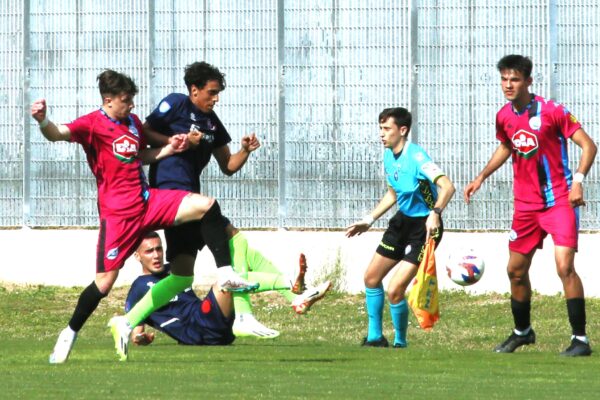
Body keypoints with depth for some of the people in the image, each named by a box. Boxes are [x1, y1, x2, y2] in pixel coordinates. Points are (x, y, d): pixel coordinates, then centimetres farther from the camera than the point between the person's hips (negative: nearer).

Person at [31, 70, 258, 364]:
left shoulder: (133, 122, 12)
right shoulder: (93, 124, -10)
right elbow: (58, 134, -28)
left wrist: (169, 149, 11)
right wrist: (42, 121, -50)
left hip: (147, 201, 6)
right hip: (118, 213, -6)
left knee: (207, 206, -10)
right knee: (104, 282, -8)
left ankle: (226, 275, -6)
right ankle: (69, 334, 12)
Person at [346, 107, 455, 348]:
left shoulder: (416, 157, -24)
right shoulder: (388, 156, 4)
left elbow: (447, 186, -35)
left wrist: (435, 213, -50)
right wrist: (369, 220, 20)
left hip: (424, 227, -9)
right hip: (402, 221, 9)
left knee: (395, 291, -14)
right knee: (371, 277, 17)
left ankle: (400, 343, 8)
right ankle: (375, 338, 33)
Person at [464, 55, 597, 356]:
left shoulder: (551, 111, -15)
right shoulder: (504, 117, 4)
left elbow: (588, 145, -13)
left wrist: (578, 181, -26)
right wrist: (481, 178, 20)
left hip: (559, 201, -7)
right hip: (525, 204, 7)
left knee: (564, 266, -19)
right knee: (516, 269, 13)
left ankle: (580, 339, -14)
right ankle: (522, 332, 35)